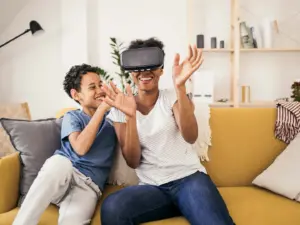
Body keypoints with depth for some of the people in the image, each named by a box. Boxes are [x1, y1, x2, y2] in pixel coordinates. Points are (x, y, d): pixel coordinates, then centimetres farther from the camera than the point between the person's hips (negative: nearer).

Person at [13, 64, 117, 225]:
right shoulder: (72, 117, 9)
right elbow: (80, 148, -12)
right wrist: (102, 108, -14)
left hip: (89, 185, -1)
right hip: (61, 174, 1)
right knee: (60, 162, -37)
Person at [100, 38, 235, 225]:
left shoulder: (173, 96, 3)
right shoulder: (120, 108, 5)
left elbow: (190, 137, -16)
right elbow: (133, 162, -3)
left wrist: (180, 87, -28)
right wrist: (131, 115, -17)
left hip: (190, 177, -2)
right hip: (152, 187, 2)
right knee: (111, 208, -27)